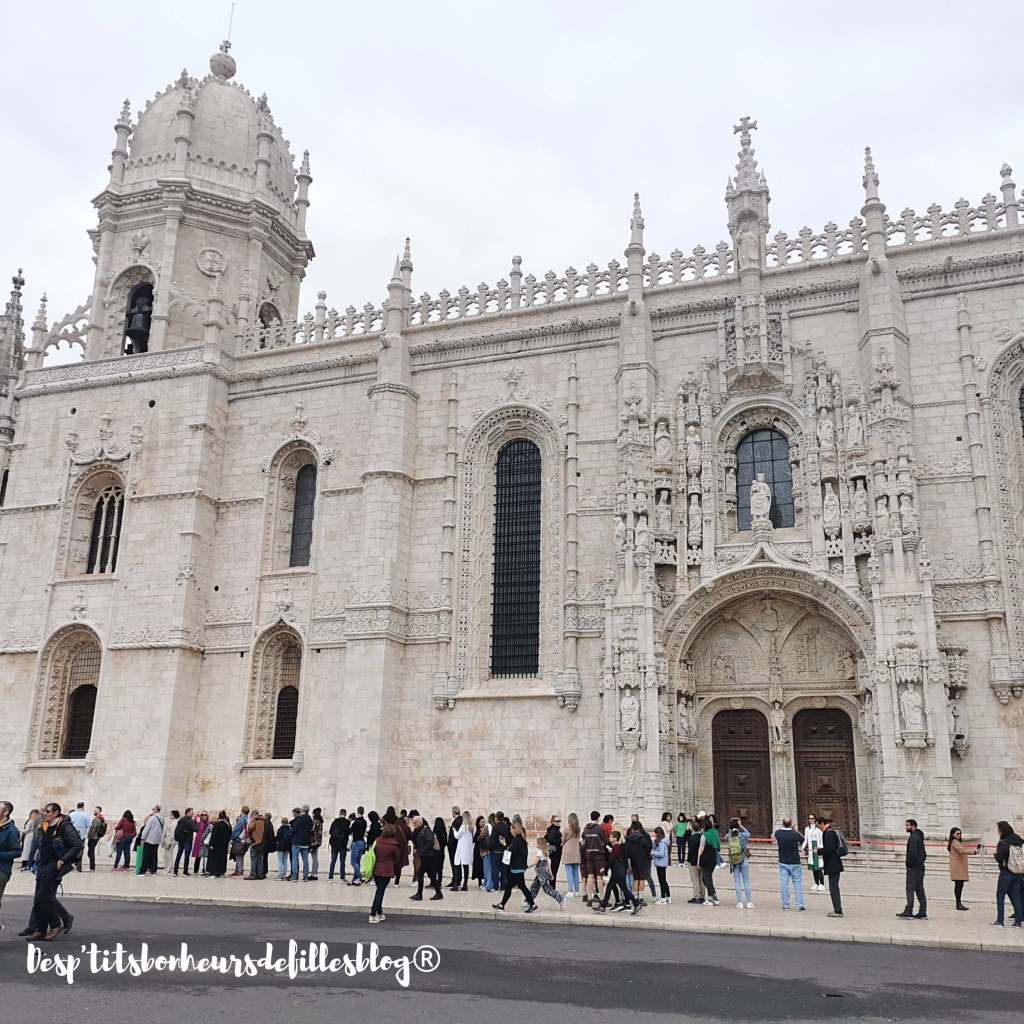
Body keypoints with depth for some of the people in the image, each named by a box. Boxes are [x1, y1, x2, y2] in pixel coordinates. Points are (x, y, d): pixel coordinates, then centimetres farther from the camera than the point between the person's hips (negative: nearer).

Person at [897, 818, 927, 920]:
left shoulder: (913, 837, -14)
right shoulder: (919, 837, 17)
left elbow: (912, 853, -22)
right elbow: (924, 853, 23)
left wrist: (909, 865, -15)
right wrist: (921, 862, 17)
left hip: (913, 868, -10)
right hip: (920, 867, 10)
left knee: (910, 889, -7)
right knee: (920, 890, 11)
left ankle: (908, 912, -8)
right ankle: (922, 913, 12)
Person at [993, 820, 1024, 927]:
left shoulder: (1002, 843, -15)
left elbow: (999, 859, -17)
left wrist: (995, 854, 2)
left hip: (1006, 873, -5)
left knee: (1000, 896, 4)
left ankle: (999, 921, 1)